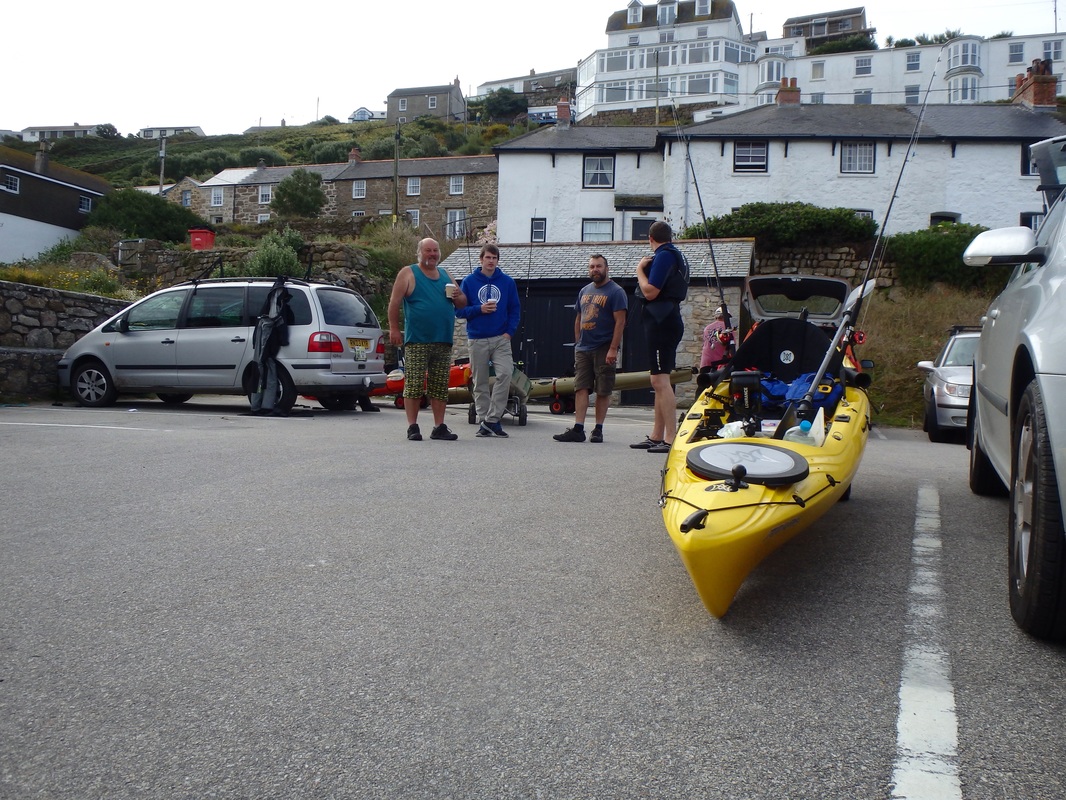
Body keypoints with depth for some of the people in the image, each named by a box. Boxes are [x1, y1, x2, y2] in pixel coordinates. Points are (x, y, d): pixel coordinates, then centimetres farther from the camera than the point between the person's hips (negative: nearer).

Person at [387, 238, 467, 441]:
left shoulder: (445, 275, 18)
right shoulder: (408, 274, 2)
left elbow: (463, 302, 23)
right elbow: (394, 302, -3)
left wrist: (457, 297, 0)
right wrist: (394, 329, -9)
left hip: (443, 341, 5)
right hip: (416, 341, -5)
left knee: (440, 386, 6)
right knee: (413, 385, -5)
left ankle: (439, 427, 11)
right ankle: (412, 426, -1)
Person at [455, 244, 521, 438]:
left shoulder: (507, 281, 7)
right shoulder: (469, 281, 4)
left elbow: (515, 309, 9)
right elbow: (459, 310, 4)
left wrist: (510, 331, -3)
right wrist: (479, 309, -12)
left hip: (501, 338, 0)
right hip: (477, 339, 0)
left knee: (505, 373, -18)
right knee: (480, 382, 4)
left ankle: (493, 418, -12)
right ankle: (483, 422, 13)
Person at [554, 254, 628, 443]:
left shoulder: (616, 292, -4)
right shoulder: (584, 291, 16)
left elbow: (620, 321, -11)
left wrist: (613, 349, -17)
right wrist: (577, 343, 14)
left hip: (604, 349, -6)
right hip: (583, 349, 6)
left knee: (603, 391, 1)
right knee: (581, 388, -1)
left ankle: (598, 430, 8)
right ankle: (578, 429, -3)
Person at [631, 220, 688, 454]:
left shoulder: (664, 256, -12)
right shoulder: (676, 255, 19)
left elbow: (650, 292, -18)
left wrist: (640, 270, -3)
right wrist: (646, 268, 16)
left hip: (661, 323, -11)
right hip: (669, 320, 11)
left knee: (660, 380, -14)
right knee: (659, 381, 15)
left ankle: (670, 439, -18)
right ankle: (656, 436, 21)